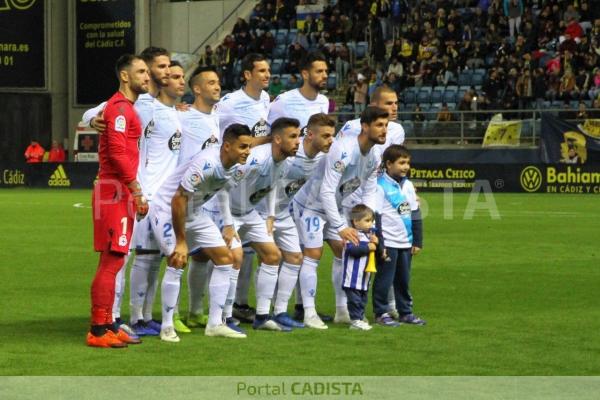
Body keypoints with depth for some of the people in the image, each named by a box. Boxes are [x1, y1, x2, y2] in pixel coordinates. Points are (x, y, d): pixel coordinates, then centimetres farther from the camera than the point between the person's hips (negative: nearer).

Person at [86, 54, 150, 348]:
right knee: (112, 260, -10)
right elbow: (117, 152, -20)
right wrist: (137, 191, -18)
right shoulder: (120, 108, -12)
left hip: (121, 193, 10)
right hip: (115, 192, -10)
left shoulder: (125, 107, 19)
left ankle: (107, 326, 17)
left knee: (112, 261, 12)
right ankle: (98, 331, -8)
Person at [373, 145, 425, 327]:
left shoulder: (408, 185, 10)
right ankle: (381, 313, 8)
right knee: (384, 279, -1)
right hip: (388, 243, -7)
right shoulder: (380, 186, -11)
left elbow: (416, 215, 16)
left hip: (405, 243, 7)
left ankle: (405, 312, 21)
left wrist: (418, 242, 14)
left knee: (404, 279, 13)